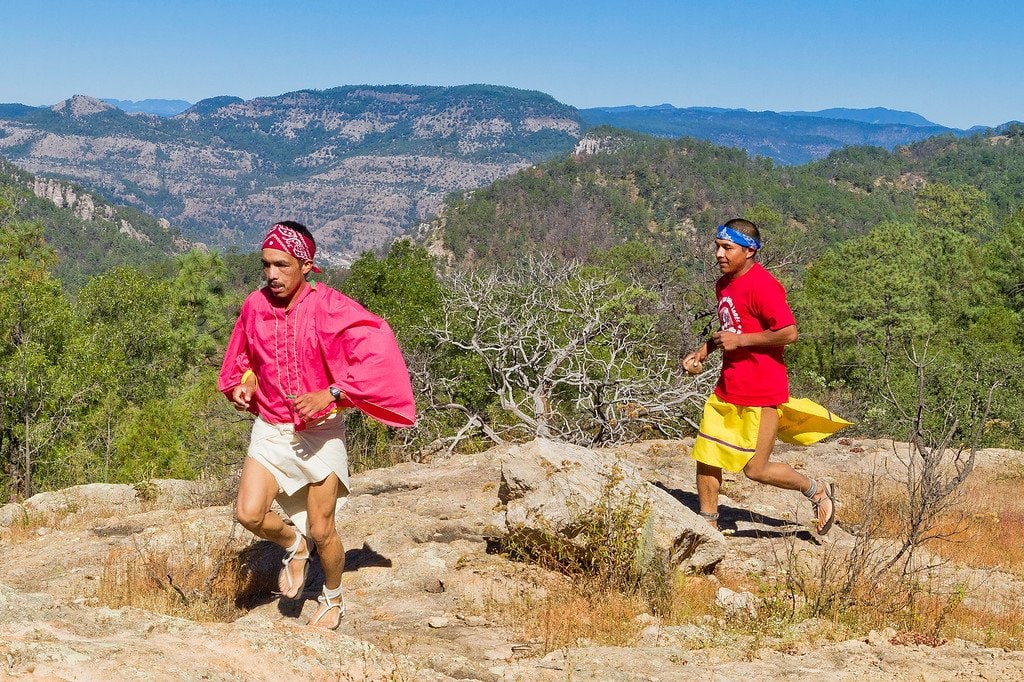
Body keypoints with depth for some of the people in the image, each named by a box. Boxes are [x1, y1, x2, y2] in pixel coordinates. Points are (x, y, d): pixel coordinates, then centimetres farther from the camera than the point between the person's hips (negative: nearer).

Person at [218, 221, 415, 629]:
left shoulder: (328, 307, -17)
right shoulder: (254, 307, -2)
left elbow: (376, 347, -28)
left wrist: (331, 394, -33)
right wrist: (243, 384, -2)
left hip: (319, 432, -3)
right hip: (270, 429, 4)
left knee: (321, 531, 3)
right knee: (249, 514, -14)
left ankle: (334, 598, 32)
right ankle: (294, 546, 20)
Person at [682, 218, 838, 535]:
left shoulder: (762, 285, -18)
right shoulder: (723, 284, 10)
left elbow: (788, 332, -23)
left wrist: (738, 340, -18)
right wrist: (701, 354, 10)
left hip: (761, 393, -8)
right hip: (727, 389, 8)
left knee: (756, 469, -2)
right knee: (705, 457, 6)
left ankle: (817, 491, 22)